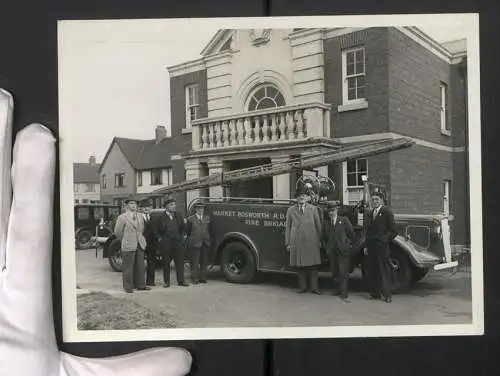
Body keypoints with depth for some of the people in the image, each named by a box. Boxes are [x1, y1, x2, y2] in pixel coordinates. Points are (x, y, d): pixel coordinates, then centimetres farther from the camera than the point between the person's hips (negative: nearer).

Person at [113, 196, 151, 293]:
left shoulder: (140, 216, 11)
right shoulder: (122, 217, -6)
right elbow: (117, 232, -3)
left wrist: (140, 238, 13)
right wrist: (125, 240, 6)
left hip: (140, 245, 5)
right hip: (128, 246, -5)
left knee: (140, 266, 9)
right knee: (128, 267, 1)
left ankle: (140, 285, 17)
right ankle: (128, 287, 9)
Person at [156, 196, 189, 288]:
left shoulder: (178, 215, 8)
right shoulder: (162, 217, -1)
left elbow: (183, 228, 14)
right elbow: (157, 230, 5)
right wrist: (160, 238, -2)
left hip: (178, 241, 3)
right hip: (166, 242, -3)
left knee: (180, 261, 4)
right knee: (166, 262, 4)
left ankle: (181, 281, 12)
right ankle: (166, 282, 13)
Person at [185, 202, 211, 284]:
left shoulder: (207, 218, 11)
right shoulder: (191, 219, 0)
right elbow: (187, 231, 8)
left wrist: (206, 237, 12)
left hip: (205, 243, 4)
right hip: (195, 243, -4)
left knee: (204, 261, 8)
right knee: (195, 261, -2)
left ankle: (203, 277, 16)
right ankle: (195, 278, 5)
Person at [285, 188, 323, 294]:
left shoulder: (313, 209, 8)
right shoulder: (291, 210, 8)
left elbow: (318, 225, 9)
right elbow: (288, 227, 8)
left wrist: (320, 240, 4)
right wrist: (288, 243, 5)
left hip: (311, 241, 0)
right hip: (297, 242, 0)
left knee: (313, 265, 1)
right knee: (299, 265, 5)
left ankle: (314, 287, 10)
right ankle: (302, 287, 17)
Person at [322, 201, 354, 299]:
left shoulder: (344, 220, -1)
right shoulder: (325, 222, 8)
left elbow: (351, 234, 2)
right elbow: (324, 237, 14)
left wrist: (347, 245, 0)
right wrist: (327, 247, 6)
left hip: (343, 251, -3)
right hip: (332, 251, 3)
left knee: (343, 272, -2)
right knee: (335, 273, 7)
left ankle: (343, 292, 7)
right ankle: (340, 288, 24)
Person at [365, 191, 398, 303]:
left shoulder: (387, 212, -5)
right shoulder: (370, 213, 16)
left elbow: (393, 230, -7)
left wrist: (386, 240, -8)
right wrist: (367, 245, 13)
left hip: (381, 246, -7)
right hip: (371, 246, 7)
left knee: (384, 270, -3)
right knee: (371, 270, 9)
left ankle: (387, 294, 2)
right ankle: (375, 293, 18)